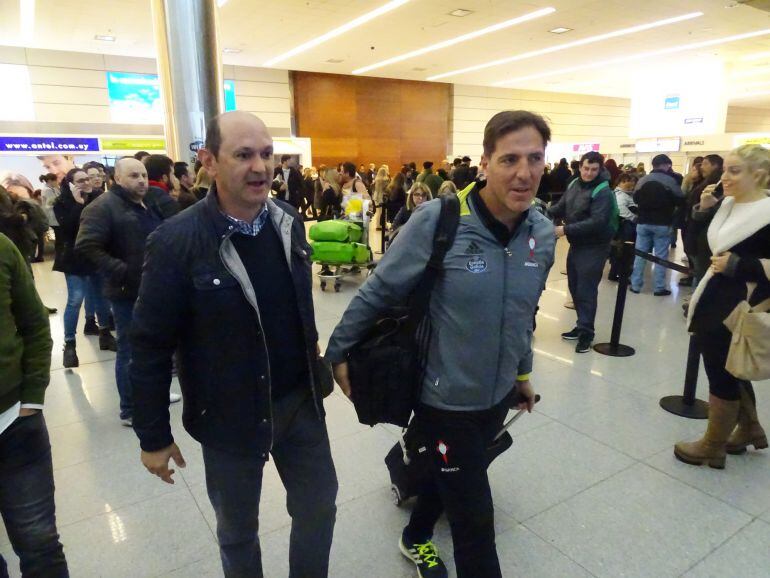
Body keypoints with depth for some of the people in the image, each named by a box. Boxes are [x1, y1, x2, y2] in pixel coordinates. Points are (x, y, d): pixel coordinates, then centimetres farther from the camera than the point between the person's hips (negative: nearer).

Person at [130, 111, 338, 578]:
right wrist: (154, 436, -6)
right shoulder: (177, 241, -19)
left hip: (300, 400, 4)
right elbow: (152, 346, -13)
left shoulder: (289, 221, -3)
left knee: (319, 508, 19)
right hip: (229, 413, -4)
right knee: (237, 530, 19)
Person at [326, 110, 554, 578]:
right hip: (445, 398, -6)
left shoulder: (543, 233, -5)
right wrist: (338, 353, -5)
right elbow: (378, 292, -13)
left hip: (499, 395, 6)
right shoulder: (436, 221, -24)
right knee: (476, 519, 6)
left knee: (453, 478, 28)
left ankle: (416, 538, 57)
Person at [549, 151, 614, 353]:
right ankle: (582, 326, 29)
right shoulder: (574, 184, 6)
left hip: (593, 248, -8)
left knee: (586, 291, -5)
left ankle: (586, 333, 6)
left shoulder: (603, 192, -17)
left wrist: (566, 230, -27)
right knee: (575, 288, 15)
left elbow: (597, 222, -26)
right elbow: (561, 207, 11)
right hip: (575, 245, 8)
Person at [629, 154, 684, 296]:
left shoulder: (642, 180, 2)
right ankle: (659, 288, 6)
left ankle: (635, 285, 10)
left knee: (640, 254, 8)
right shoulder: (671, 180, -9)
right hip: (662, 224, -3)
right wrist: (668, 203, 12)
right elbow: (680, 201, -5)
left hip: (643, 222, 3)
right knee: (661, 256, 2)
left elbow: (636, 199, 14)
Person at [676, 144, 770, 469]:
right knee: (729, 370, 22)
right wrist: (701, 211, 4)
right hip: (714, 302, 9)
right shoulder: (727, 205, 8)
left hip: (737, 309, -9)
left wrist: (736, 265, -21)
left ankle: (713, 446, 23)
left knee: (722, 374, 5)